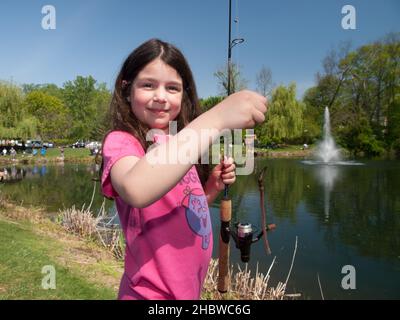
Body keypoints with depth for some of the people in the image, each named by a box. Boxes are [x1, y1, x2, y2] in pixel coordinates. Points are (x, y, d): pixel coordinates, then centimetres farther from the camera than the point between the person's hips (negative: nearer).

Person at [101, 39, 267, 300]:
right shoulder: (120, 141, -15)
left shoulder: (180, 143, 7)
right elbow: (136, 191, -39)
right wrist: (215, 119, -39)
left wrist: (213, 187, -4)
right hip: (152, 293, -7)